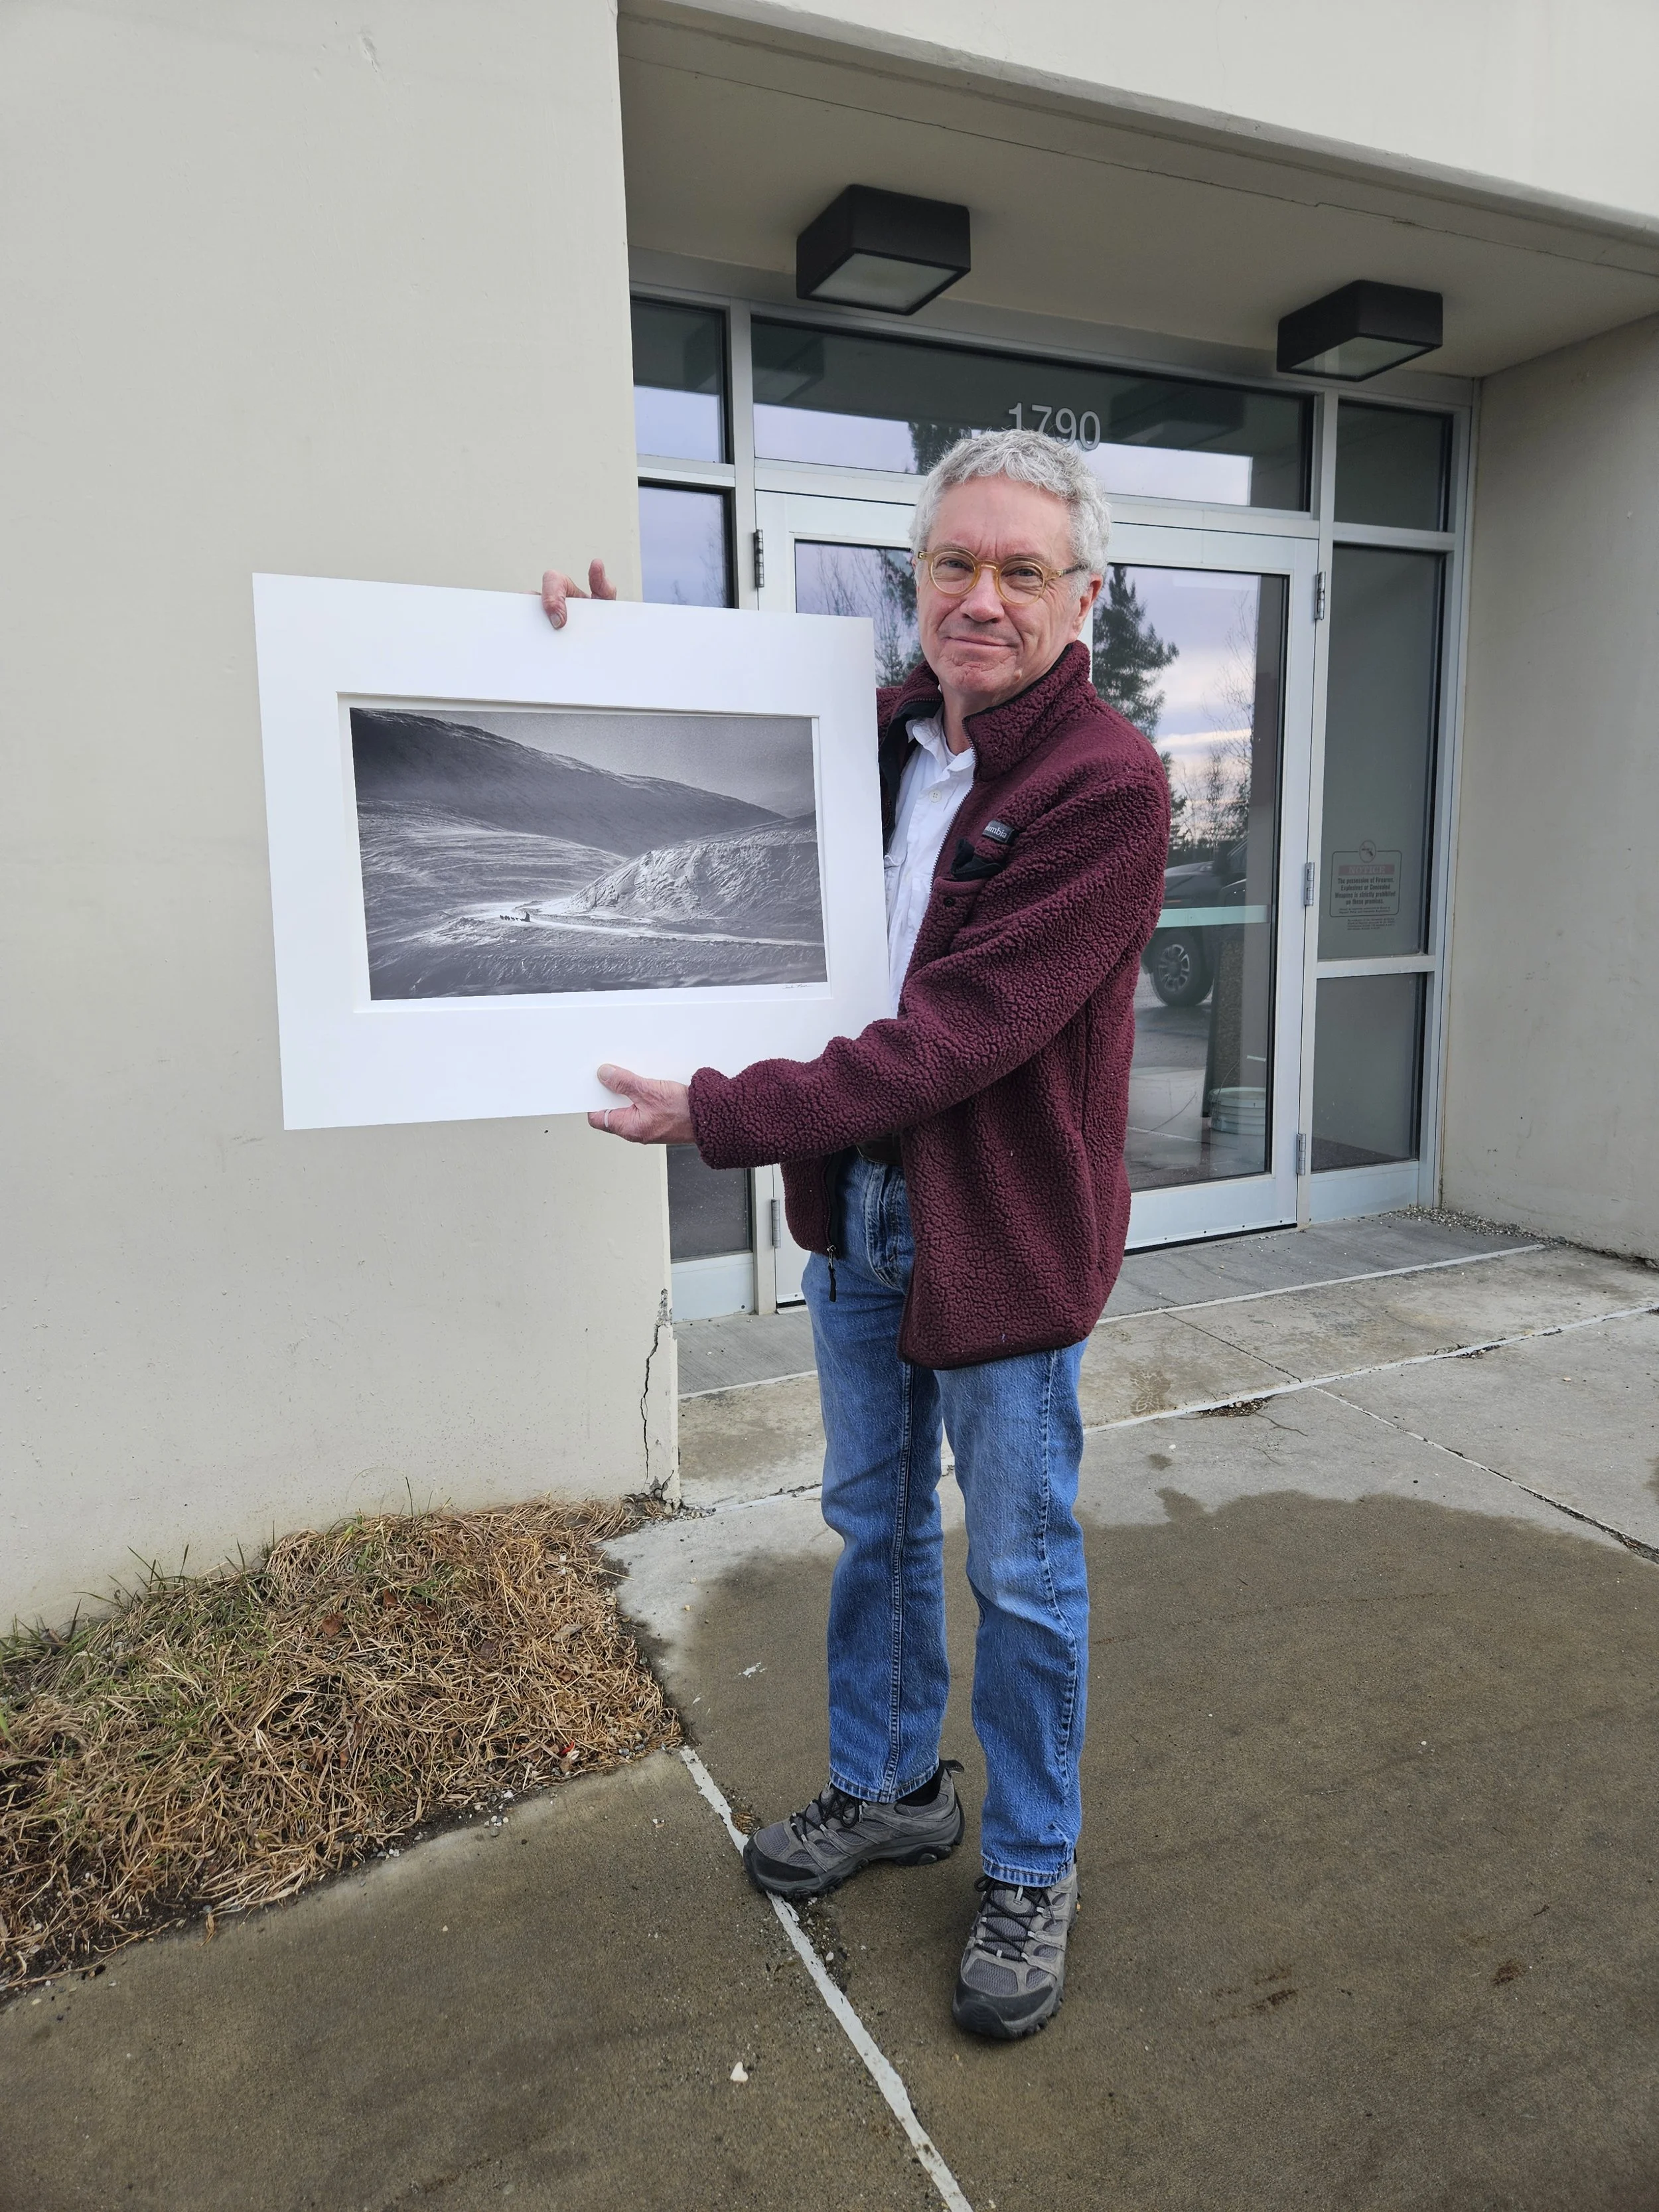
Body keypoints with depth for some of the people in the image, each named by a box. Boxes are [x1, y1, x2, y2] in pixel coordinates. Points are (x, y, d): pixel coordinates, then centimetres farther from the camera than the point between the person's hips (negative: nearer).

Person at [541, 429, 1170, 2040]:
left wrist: (724, 1116, -23)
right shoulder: (878, 732, 3)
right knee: (874, 1524, 21)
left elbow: (956, 1036, -25)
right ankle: (890, 1790, 45)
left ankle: (1030, 1871, 35)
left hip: (1004, 1231, -6)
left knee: (1023, 1573, 11)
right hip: (856, 1208, 7)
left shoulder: (1106, 784, -18)